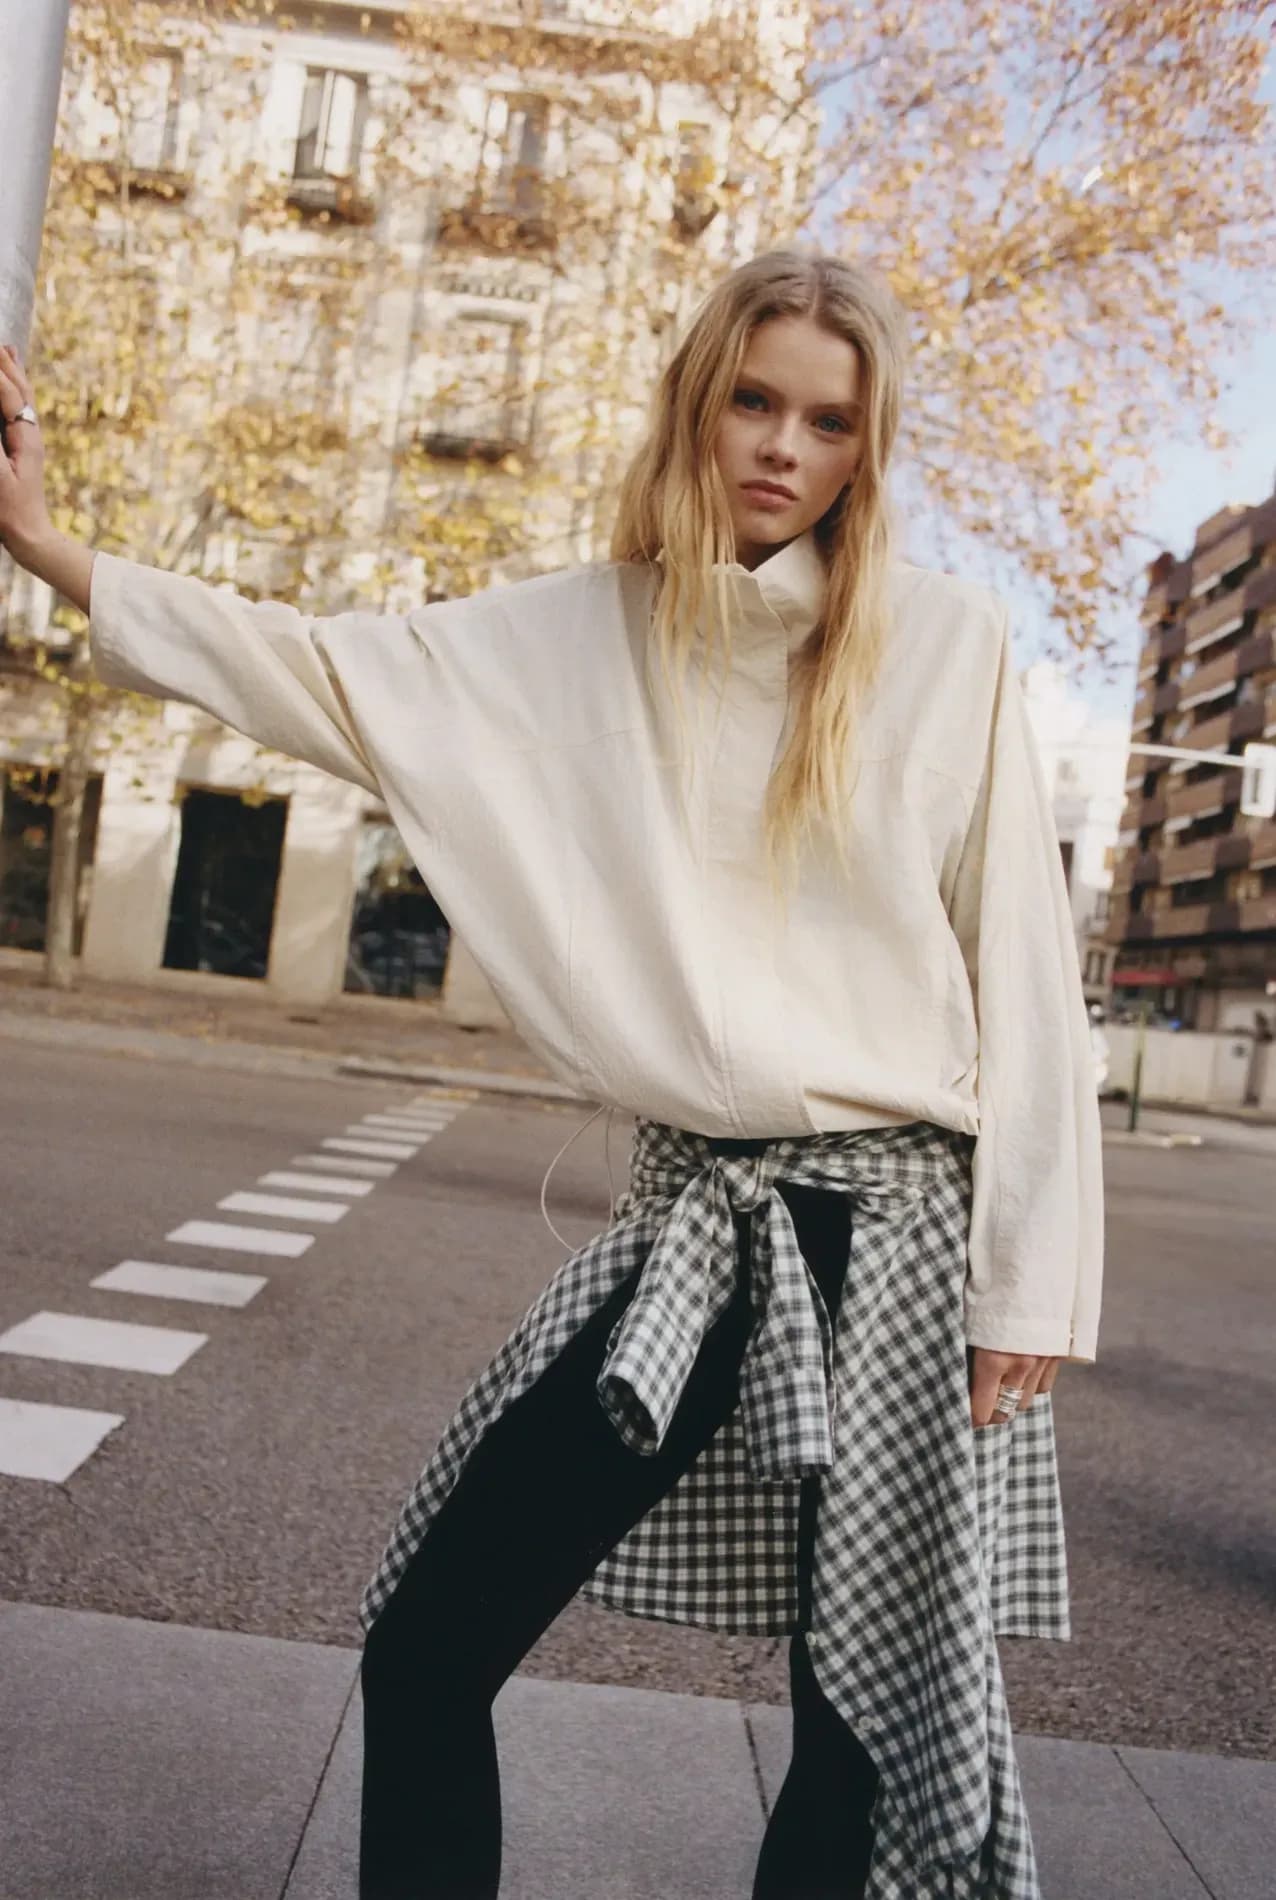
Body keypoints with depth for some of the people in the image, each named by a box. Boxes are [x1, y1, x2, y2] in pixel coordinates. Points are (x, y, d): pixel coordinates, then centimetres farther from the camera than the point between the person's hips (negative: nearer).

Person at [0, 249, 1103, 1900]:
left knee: (874, 1733, 9)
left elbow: (1020, 967, -3)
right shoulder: (578, 637, 5)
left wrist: (1031, 1282, -5)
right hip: (693, 1224, 2)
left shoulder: (948, 643, -2)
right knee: (423, 1653, 3)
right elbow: (320, 672, 4)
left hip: (900, 1230, -2)